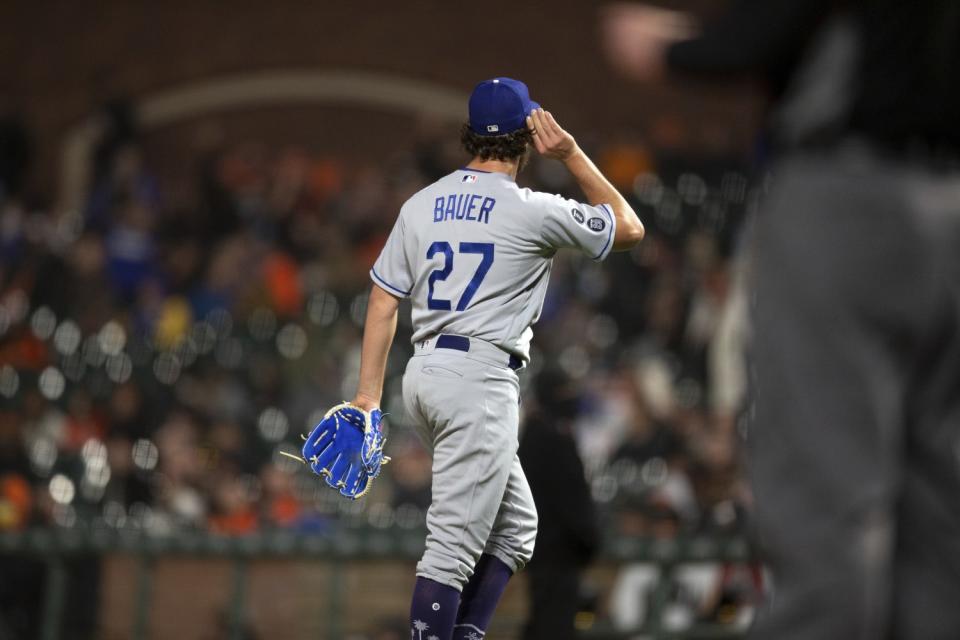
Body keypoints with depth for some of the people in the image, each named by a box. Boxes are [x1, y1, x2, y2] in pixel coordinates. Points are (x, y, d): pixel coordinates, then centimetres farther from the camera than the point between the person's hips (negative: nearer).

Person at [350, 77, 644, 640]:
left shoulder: (421, 205, 10)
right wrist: (572, 155, 4)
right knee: (454, 543, -10)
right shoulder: (531, 212, -8)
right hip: (480, 382, -8)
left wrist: (369, 395, 9)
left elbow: (383, 300, 8)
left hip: (424, 375, 8)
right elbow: (629, 228, 6)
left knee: (515, 526, 18)